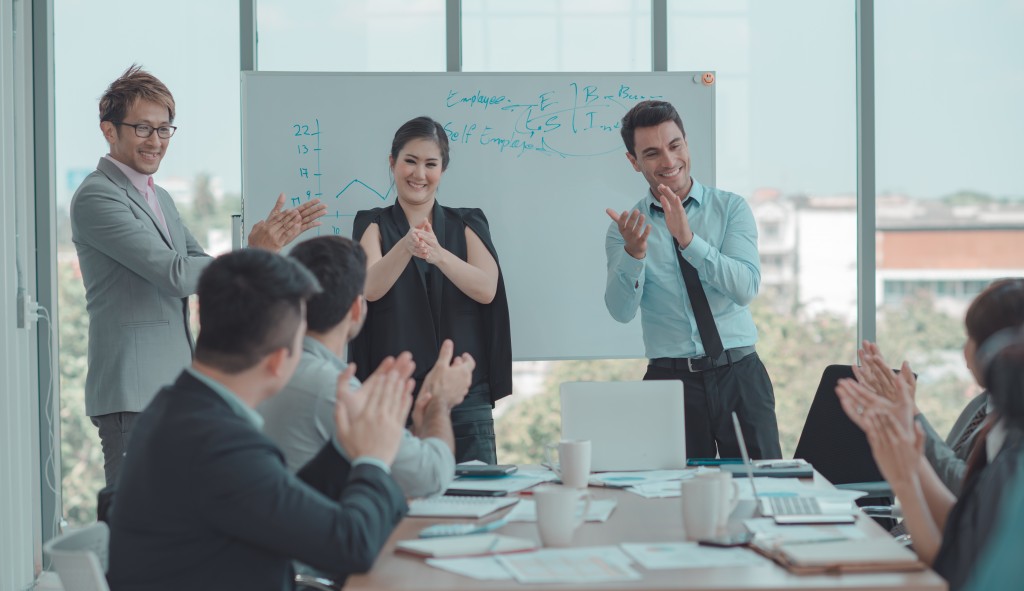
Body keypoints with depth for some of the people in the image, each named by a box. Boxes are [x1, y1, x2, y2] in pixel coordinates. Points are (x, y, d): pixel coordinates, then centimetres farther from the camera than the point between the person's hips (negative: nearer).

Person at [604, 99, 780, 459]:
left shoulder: (731, 208, 3)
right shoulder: (628, 227, 4)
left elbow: (746, 288, -11)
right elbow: (621, 311, -9)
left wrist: (689, 240, -22)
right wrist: (633, 253, -26)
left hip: (739, 376, 0)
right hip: (670, 378, 0)